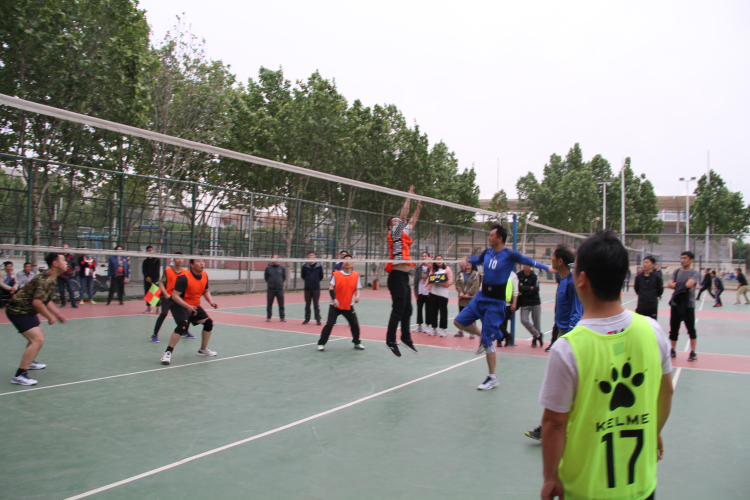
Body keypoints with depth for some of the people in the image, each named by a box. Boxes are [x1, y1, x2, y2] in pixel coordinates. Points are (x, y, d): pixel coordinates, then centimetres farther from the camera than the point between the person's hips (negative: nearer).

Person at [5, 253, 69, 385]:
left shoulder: (51, 279, 9)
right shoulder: (46, 280, -24)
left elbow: (46, 300, 21)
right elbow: (37, 302, -31)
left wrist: (57, 313, 16)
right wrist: (50, 317, -20)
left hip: (26, 310, 11)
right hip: (18, 310, -11)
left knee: (37, 337, 27)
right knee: (37, 340, -20)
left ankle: (29, 361, 50)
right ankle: (19, 375, -19)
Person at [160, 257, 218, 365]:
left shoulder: (204, 276, -1)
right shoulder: (184, 278, -24)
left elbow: (206, 291, 16)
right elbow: (175, 296, -25)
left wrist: (211, 301, -2)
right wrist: (187, 306, -36)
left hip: (194, 306, 8)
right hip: (179, 305, -8)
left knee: (208, 323, 5)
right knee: (182, 325, -30)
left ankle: (203, 349, 26)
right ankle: (168, 353, -20)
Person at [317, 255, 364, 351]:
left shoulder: (356, 275, 3)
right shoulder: (336, 274, -4)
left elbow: (357, 289, 4)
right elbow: (331, 287, -8)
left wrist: (357, 296, -17)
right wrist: (334, 299, -21)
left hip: (348, 306, 2)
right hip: (335, 305, -2)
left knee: (355, 324, 4)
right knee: (329, 324, -6)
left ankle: (357, 343, 24)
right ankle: (321, 343, 7)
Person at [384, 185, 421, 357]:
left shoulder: (404, 234, 19)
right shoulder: (394, 233, -4)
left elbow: (412, 221, 32)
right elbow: (403, 216, -12)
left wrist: (418, 207, 27)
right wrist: (409, 197, -9)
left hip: (404, 277, 9)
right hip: (397, 277, -9)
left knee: (407, 310, 13)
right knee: (398, 311, -7)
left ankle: (406, 338, 23)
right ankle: (390, 341, 0)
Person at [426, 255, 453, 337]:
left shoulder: (447, 269, 2)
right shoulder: (433, 270, 16)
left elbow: (450, 281, -4)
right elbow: (430, 280, 12)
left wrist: (442, 283, -17)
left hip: (443, 293, -4)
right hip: (433, 292, 4)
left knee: (443, 311, -2)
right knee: (433, 311, 5)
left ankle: (443, 329, 7)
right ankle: (434, 328, 14)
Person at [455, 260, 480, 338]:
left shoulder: (476, 274, -2)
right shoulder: (461, 274, 11)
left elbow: (475, 285, -10)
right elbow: (457, 283, 4)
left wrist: (468, 294, -15)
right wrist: (460, 292, -12)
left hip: (471, 298, -4)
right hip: (462, 298, 4)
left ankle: (472, 333, 6)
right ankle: (460, 331, 19)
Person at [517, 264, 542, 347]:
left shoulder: (535, 276, -3)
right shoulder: (518, 275, -2)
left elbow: (535, 290, -9)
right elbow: (518, 287, -12)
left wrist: (524, 291, -8)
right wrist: (530, 288, -12)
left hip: (535, 303, 0)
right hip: (524, 303, 0)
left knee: (536, 322, 3)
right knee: (524, 320, -13)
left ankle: (536, 337, 26)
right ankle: (537, 335, 6)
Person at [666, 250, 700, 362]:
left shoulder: (695, 272, -5)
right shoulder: (677, 271, 10)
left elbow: (689, 284, -21)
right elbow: (669, 284, 0)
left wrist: (677, 285, -8)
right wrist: (682, 286, -13)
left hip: (688, 305, -5)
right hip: (675, 304, 5)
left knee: (691, 329, 1)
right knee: (673, 328, 10)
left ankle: (693, 353, 10)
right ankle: (673, 350, 22)